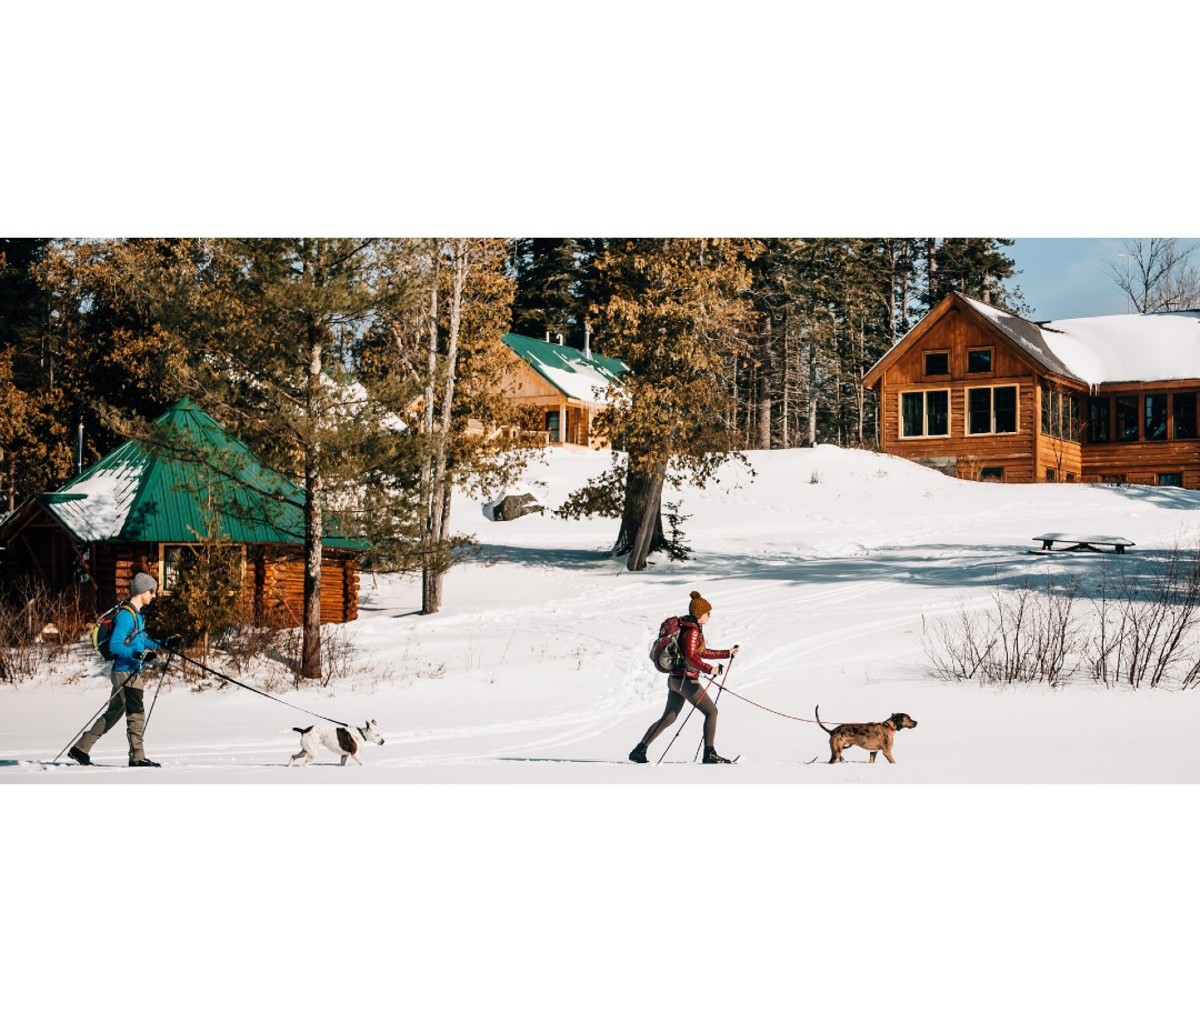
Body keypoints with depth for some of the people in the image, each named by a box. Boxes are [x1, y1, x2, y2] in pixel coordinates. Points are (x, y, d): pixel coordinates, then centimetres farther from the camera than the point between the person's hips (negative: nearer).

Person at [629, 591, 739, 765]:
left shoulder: (688, 628, 15)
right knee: (711, 712, -1)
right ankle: (709, 753, -2)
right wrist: (708, 669, -30)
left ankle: (639, 750, 11)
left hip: (675, 679, 10)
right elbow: (690, 657, -27)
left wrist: (727, 653, 26)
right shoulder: (693, 631, -15)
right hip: (686, 680, -10)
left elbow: (702, 652, 25)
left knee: (668, 718, 14)